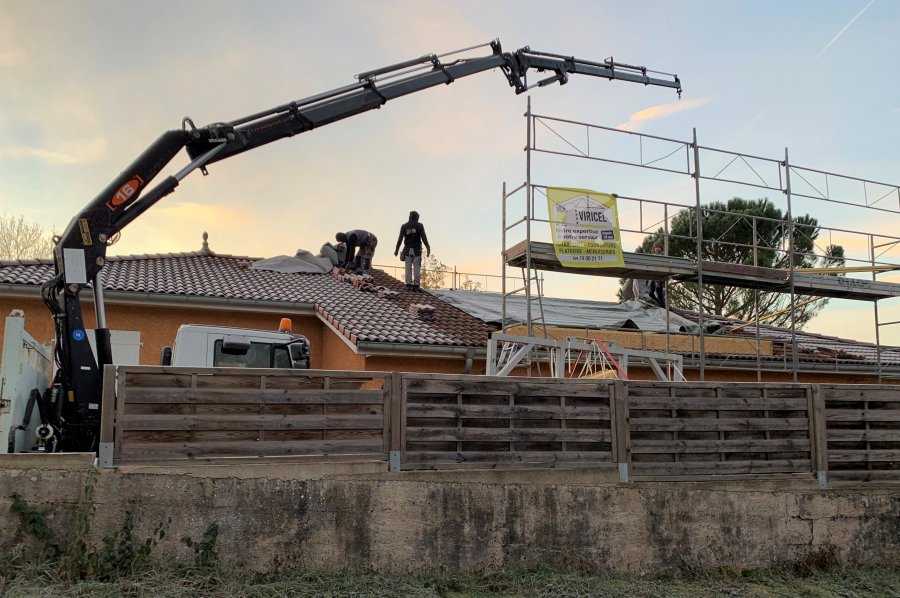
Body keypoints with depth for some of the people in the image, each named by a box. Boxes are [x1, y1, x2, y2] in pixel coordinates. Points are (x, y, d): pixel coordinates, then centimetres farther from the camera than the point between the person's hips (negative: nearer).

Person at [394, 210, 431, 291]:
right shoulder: (419, 225, 2)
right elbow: (424, 237, -5)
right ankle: (415, 285, -7)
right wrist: (428, 248, -3)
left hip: (407, 249, 2)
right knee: (416, 268, -1)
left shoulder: (404, 226, 8)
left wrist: (397, 249, 10)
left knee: (408, 268, 3)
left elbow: (400, 238, 4)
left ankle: (409, 285, -4)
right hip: (417, 249, -2)